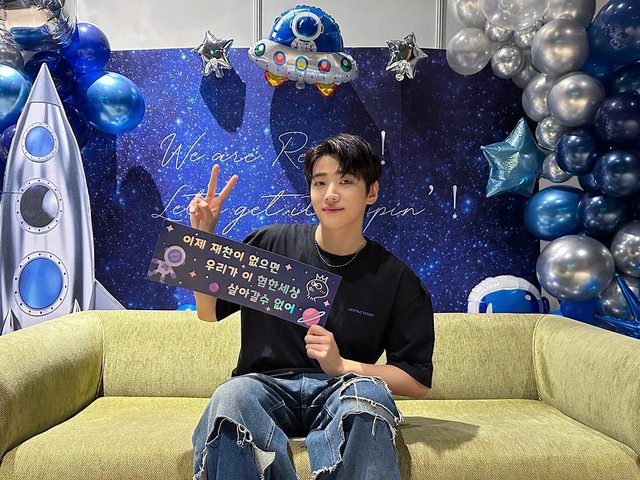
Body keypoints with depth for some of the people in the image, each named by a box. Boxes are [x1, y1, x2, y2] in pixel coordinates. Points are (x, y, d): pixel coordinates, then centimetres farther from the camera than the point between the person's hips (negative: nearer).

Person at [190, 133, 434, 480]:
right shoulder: (271, 244, 4)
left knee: (368, 391, -35)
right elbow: (209, 312, 15)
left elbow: (418, 382, 3)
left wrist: (343, 366, -12)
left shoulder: (398, 280, 2)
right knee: (230, 396, -34)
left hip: (339, 390, 0)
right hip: (267, 384, 1)